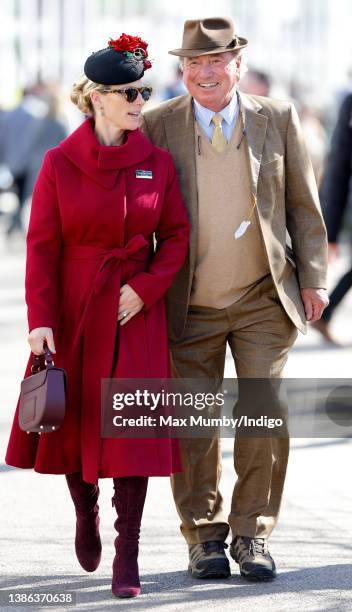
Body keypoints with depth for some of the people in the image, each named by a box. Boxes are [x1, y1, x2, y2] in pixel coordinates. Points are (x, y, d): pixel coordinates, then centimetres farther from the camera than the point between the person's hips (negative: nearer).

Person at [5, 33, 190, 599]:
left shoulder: (158, 163, 1)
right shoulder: (60, 164, -4)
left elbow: (176, 234, 6)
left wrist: (146, 287, -10)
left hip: (135, 312, 0)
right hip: (73, 309, 0)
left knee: (132, 426, -6)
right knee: (72, 421, 9)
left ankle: (126, 559, -4)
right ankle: (86, 512, 39)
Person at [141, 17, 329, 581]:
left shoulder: (278, 120, 3)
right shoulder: (158, 126, 1)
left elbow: (304, 206, 8)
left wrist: (312, 278, 3)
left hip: (263, 302, 0)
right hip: (190, 307, 0)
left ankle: (253, 535, 7)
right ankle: (205, 537, 15)